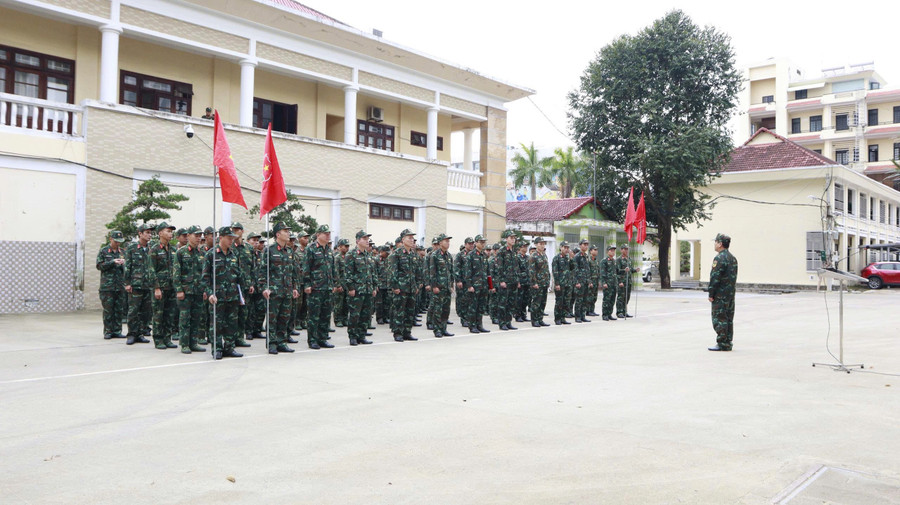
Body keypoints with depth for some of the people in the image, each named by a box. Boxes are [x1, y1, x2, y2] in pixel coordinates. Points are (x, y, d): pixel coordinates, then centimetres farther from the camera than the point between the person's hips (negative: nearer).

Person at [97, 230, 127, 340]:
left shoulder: (122, 252, 14)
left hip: (120, 286, 3)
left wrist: (123, 264, -6)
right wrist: (112, 262, -13)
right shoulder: (103, 251, 4)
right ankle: (107, 332, 4)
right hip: (107, 285, -3)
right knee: (108, 310, -2)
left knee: (119, 310, 4)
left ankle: (117, 331, 9)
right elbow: (99, 265, -3)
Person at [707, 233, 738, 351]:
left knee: (719, 319, -5)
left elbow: (715, 278, -19)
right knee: (729, 319, 12)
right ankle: (728, 343, 16)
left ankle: (722, 344, -4)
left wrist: (711, 294, -14)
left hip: (720, 295, -9)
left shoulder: (720, 258, -16)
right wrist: (731, 290, 20)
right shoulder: (733, 258, 15)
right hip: (731, 294, 9)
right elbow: (734, 277, 18)